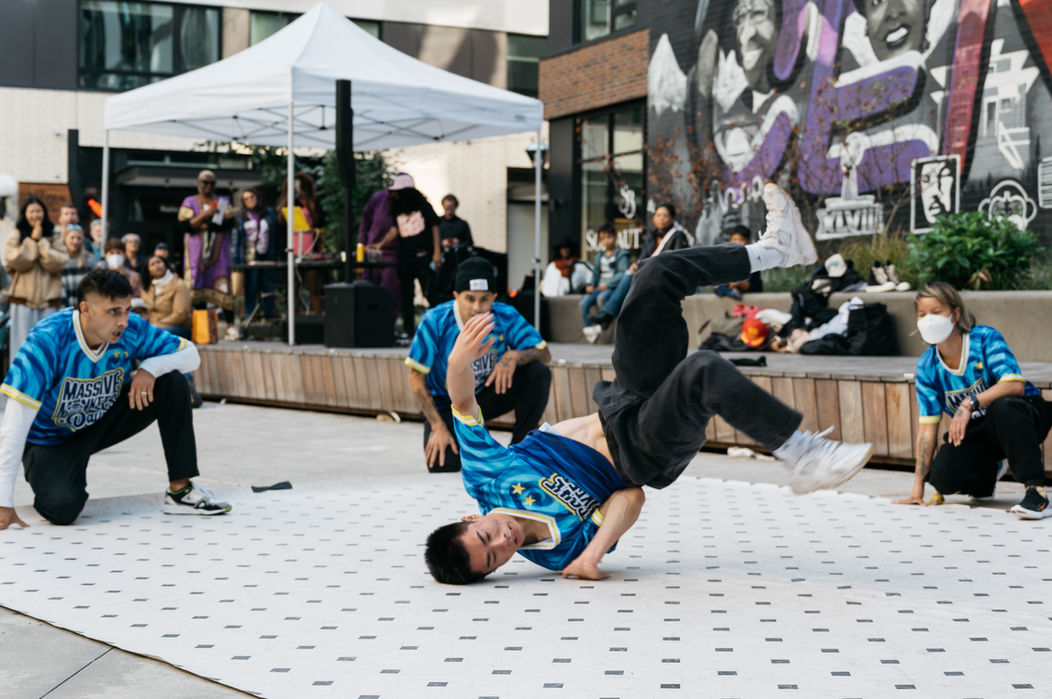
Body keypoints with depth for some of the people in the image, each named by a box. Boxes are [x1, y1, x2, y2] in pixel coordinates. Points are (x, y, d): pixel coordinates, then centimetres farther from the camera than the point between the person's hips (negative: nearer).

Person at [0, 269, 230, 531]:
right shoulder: (47, 340, -32)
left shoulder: (131, 329, -18)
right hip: (51, 439, -4)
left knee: (172, 384, -15)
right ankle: (51, 480, 7)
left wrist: (150, 367, -29)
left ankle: (181, 491, -9)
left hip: (103, 420, 5)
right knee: (62, 508, -31)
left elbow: (191, 354, -6)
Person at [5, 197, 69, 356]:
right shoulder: (15, 236, 7)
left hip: (48, 300, 1)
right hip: (23, 300, -1)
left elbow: (57, 263, -5)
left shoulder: (54, 239, 10)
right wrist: (32, 240, -5)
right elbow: (15, 261, -7)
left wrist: (42, 242, -5)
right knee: (23, 343, -3)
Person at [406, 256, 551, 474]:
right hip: (446, 404, -2)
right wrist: (439, 427, -20)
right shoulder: (435, 321, -24)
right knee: (442, 467, -24)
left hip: (487, 396, 2)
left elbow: (544, 354, -13)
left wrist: (515, 356, -36)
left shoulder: (506, 317, -18)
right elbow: (416, 377, -16)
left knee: (539, 374, -21)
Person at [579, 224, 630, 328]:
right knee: (584, 302, -18)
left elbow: (623, 274, -12)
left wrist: (608, 284, -20)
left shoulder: (621, 254, -2)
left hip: (615, 287, -6)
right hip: (600, 287, 6)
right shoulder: (599, 255, 18)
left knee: (601, 298, -36)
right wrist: (591, 285, 2)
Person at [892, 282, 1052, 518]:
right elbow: (927, 427, -5)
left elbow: (1015, 385, -29)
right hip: (979, 431, 5)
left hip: (1025, 418, -5)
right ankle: (989, 472, 18)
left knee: (1004, 407, -39)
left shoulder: (985, 338, -16)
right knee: (942, 478, -20)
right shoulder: (927, 366, -4)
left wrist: (970, 404, -39)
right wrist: (918, 489, -9)